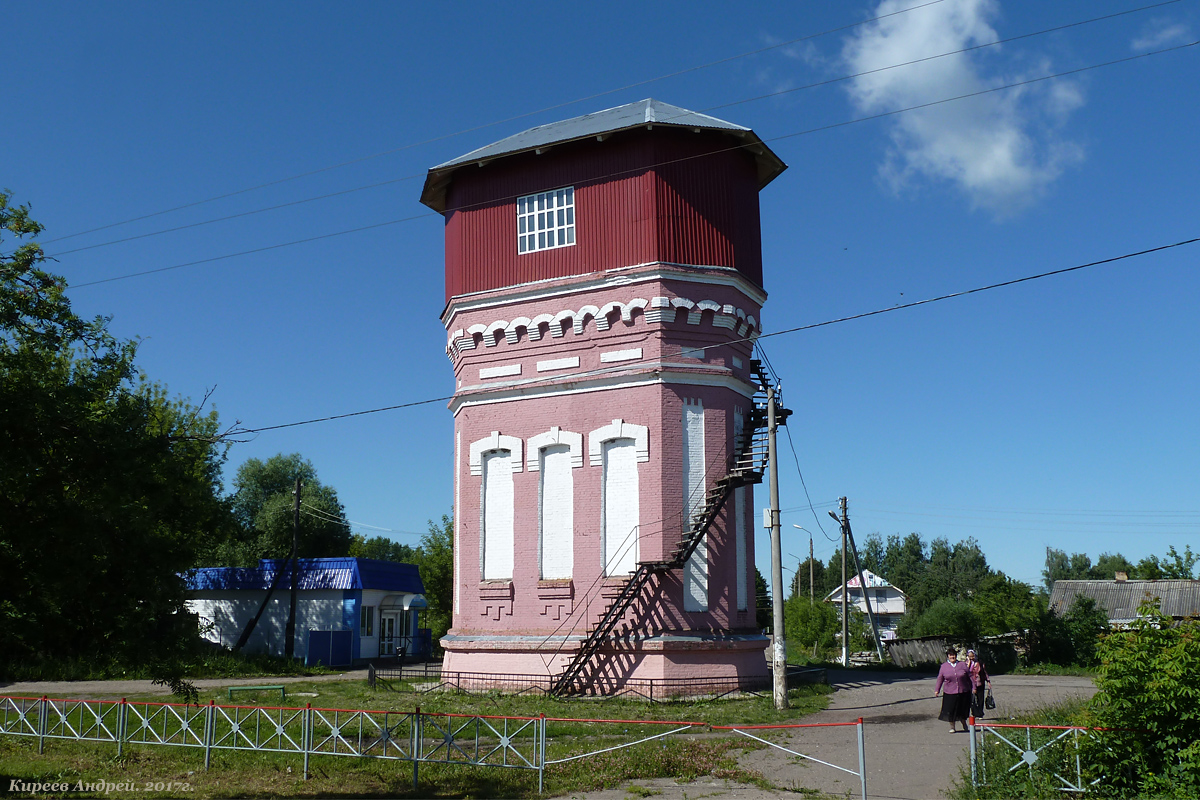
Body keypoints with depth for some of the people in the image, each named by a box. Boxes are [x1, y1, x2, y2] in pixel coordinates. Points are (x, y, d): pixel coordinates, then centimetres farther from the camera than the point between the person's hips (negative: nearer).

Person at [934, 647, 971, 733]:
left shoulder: (963, 664, 3)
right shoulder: (944, 666, 3)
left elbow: (970, 676, 8)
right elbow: (940, 679, 8)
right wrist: (937, 690, 4)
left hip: (963, 692, 1)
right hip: (950, 693, 0)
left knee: (963, 710, 11)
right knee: (951, 710, 0)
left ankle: (964, 724, 36)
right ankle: (952, 727, 17)